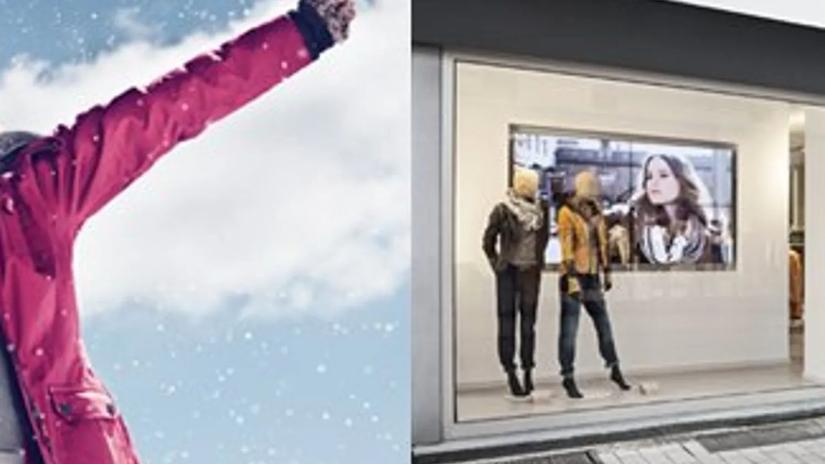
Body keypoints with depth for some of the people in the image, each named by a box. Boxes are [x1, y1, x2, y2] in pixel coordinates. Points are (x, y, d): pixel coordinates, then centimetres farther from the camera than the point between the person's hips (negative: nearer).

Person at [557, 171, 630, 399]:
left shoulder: (596, 213, 11)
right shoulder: (566, 213, -12)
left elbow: (602, 244, 17)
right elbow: (566, 248, -19)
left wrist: (607, 273, 17)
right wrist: (573, 281, -25)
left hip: (592, 278, 7)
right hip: (573, 278, -7)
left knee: (604, 324, 13)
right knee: (569, 330, -2)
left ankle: (615, 370, 30)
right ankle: (568, 378, 9)